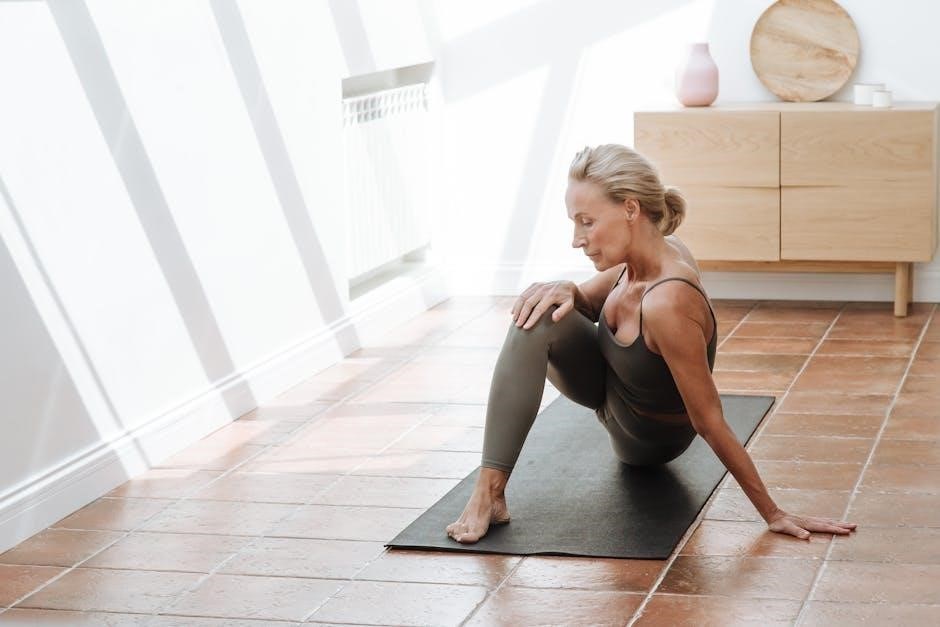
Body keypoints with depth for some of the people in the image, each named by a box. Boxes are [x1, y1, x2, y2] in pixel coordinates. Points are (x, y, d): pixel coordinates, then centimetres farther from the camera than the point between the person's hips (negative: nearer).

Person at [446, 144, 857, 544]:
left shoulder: (668, 302, -44)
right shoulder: (654, 250, -19)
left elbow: (710, 422, -33)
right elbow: (591, 303, 3)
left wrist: (773, 514, -28)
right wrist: (566, 292, -22)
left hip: (647, 439, -6)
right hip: (611, 384, 7)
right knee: (536, 322, -16)